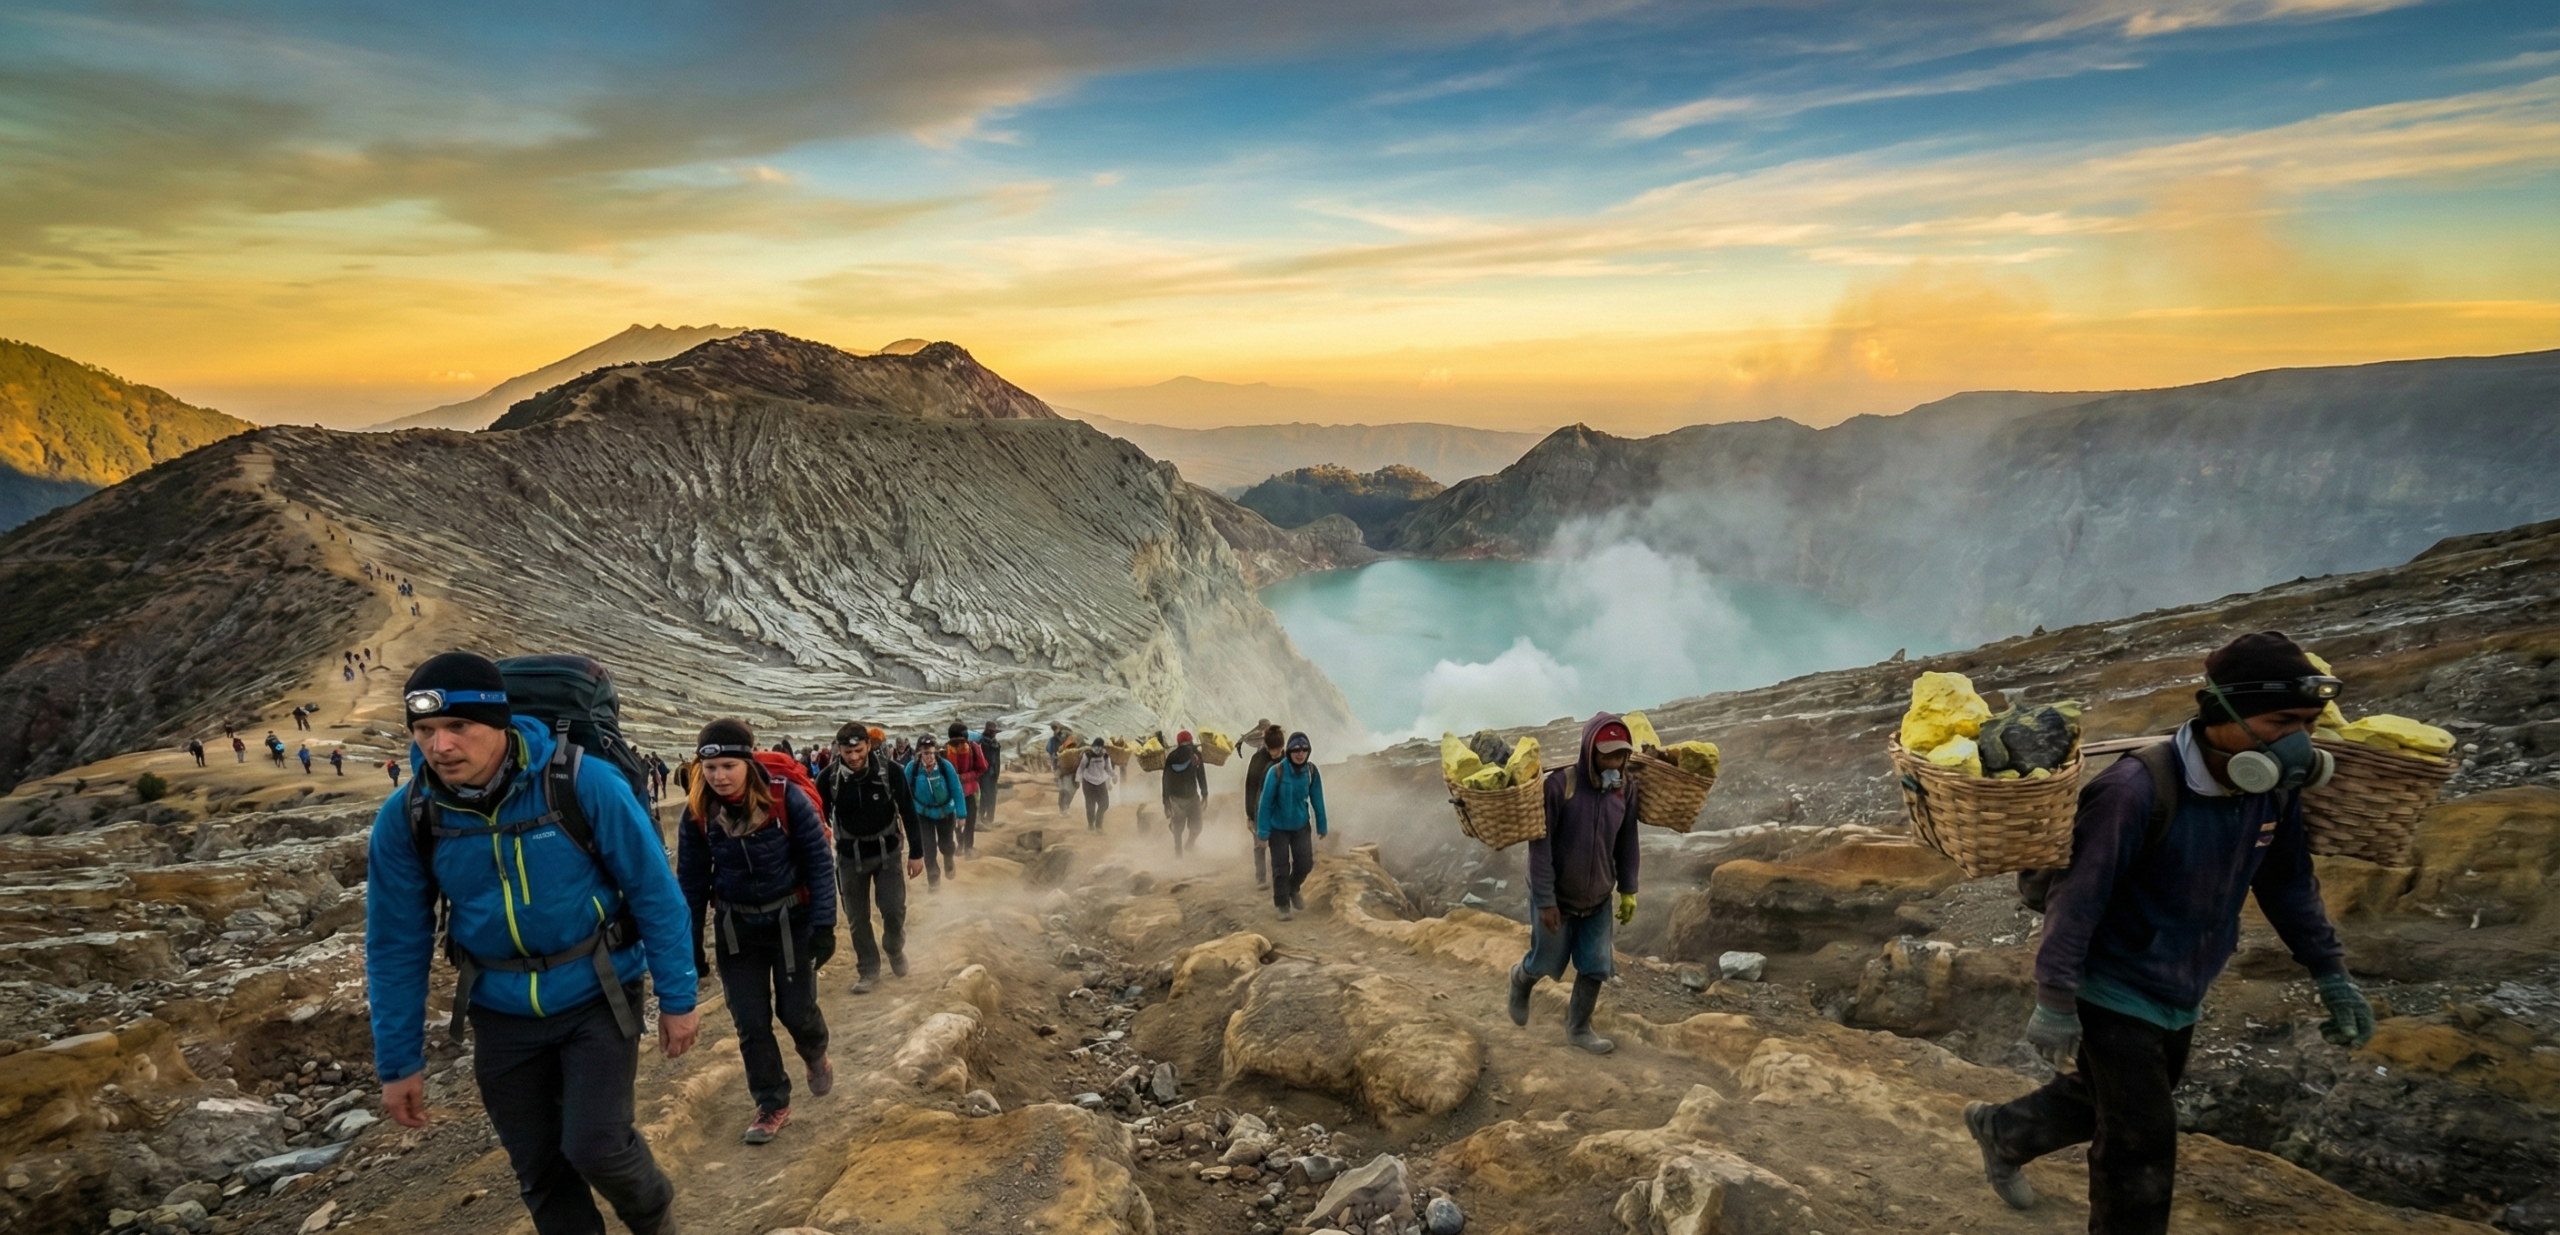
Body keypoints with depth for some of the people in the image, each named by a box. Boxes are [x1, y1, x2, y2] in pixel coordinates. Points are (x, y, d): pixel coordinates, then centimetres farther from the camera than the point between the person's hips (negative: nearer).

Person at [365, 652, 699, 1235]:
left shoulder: (583, 783, -21)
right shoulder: (405, 818, -11)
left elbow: (655, 892, -13)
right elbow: (397, 946, 0)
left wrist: (677, 998, -8)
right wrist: (398, 1061, 3)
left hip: (597, 997, -3)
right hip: (502, 1014, 4)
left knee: (595, 1145, -11)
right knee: (539, 1171, 12)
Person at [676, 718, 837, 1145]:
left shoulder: (786, 798, -21)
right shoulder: (696, 813, -11)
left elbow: (819, 861, -13)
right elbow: (691, 883, 1)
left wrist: (824, 925, -15)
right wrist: (689, 948, 4)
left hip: (791, 920, -2)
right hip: (735, 928, 3)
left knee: (796, 1009, 4)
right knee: (750, 1022, 4)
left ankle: (816, 1056, 39)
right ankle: (773, 1105, 22)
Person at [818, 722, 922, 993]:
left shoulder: (891, 771, -18)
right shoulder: (829, 778, -16)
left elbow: (908, 812, -7)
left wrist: (916, 853, -5)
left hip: (887, 850, -1)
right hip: (850, 856, 1)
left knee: (894, 910, -4)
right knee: (857, 918, 6)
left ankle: (894, 948, 27)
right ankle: (868, 971, 24)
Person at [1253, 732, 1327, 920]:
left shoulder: (1311, 771, -13)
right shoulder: (1277, 771, -25)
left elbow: (1317, 800, -3)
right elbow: (1266, 802, -20)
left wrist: (1321, 826, 2)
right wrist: (1263, 831, -19)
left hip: (1301, 826, 3)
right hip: (1278, 827, -3)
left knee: (1305, 863, 7)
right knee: (1281, 868, 4)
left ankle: (1293, 889, 38)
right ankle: (1283, 905, 23)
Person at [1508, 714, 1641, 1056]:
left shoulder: (1626, 787, -10)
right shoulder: (1559, 784, -26)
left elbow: (1626, 843, 3)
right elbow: (1540, 846, -22)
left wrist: (1628, 891, 6)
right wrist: (1545, 900, -21)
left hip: (1598, 899, 4)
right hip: (1557, 897, -4)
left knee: (1597, 966, 7)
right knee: (1548, 962, 12)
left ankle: (1578, 1028, 29)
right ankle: (1521, 980, 46)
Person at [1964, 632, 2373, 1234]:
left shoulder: (2273, 790, -8)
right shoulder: (2137, 789, -30)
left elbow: (2288, 884, 10)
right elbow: (2075, 896, -27)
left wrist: (2330, 971, 8)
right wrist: (2055, 1001, -25)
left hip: (2181, 998, 8)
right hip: (2114, 996, -8)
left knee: (2100, 1102, 24)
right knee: (2142, 1142, 1)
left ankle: (2001, 1130, 49)